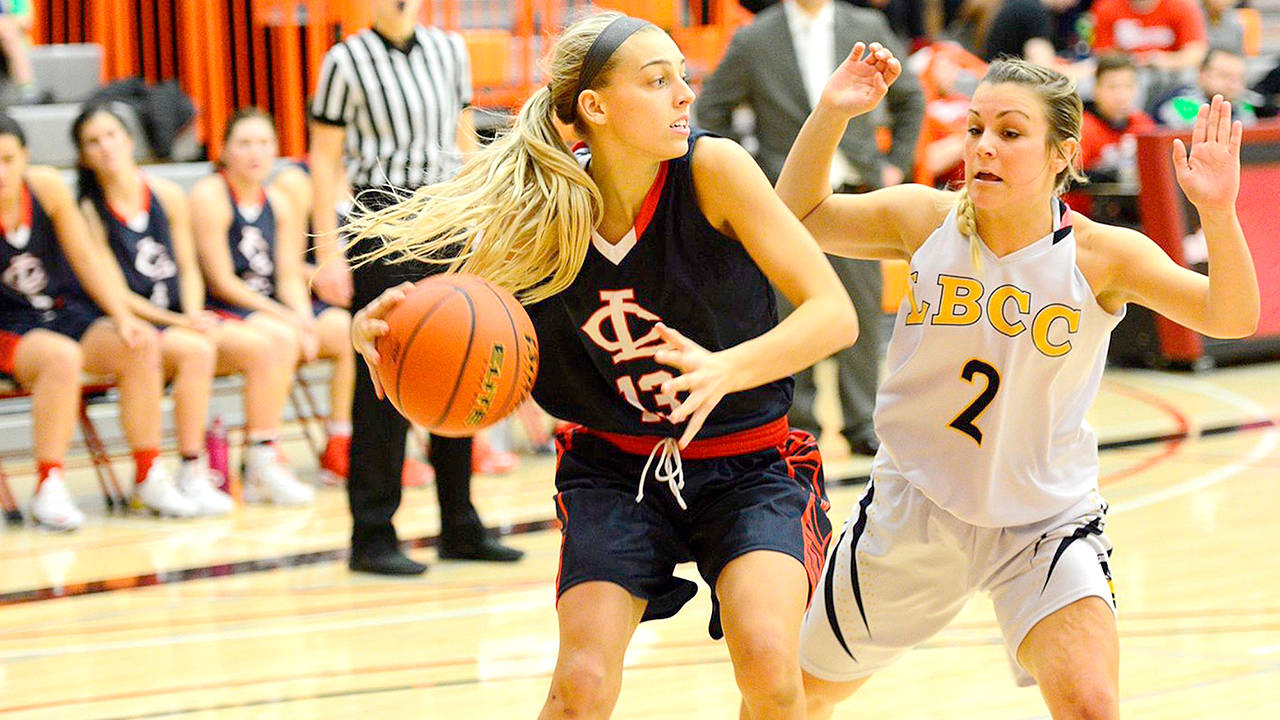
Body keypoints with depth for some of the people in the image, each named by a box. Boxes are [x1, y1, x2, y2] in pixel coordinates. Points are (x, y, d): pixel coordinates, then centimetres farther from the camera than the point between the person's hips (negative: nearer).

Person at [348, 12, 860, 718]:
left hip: (747, 466, -1)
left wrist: (725, 370, -39)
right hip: (615, 466, 1)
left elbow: (834, 313, -21)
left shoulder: (712, 168, -18)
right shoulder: (536, 215, -13)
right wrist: (377, 327, -27)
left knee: (767, 663, -24)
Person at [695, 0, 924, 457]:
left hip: (855, 194, 1)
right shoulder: (754, 41, -2)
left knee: (862, 308, 1)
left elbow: (909, 97, 16)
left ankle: (861, 422, 11)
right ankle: (797, 421, 12)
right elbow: (712, 108, 7)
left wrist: (897, 163, 9)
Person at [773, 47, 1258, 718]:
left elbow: (1231, 317, -26)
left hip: (1046, 522, -3)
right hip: (916, 507, 3)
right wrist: (830, 114, -12)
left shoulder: (1099, 254, -16)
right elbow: (798, 218, 3)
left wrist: (1218, 212, -43)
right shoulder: (926, 218, -10)